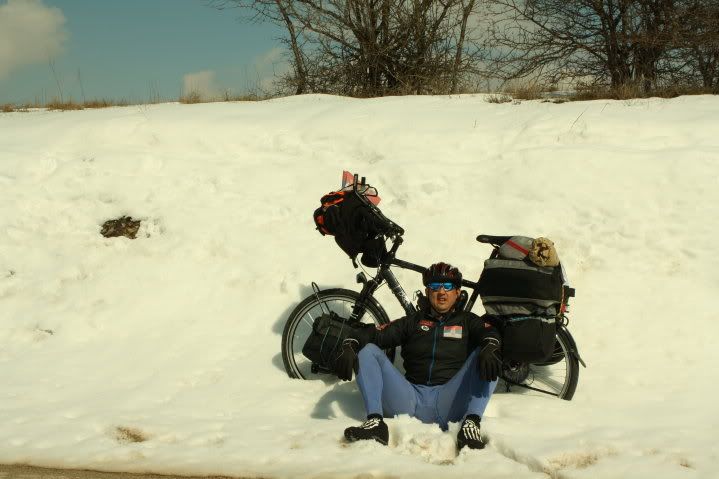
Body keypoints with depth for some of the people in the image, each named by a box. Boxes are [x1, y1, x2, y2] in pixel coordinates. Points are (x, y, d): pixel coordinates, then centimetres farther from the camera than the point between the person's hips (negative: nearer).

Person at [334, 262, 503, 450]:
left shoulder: (467, 321, 17)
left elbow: (490, 334, -4)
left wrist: (489, 350, -30)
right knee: (367, 350, -7)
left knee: (486, 359, -19)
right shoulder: (413, 321, 22)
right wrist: (349, 346, -12)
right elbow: (376, 334, 10)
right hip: (411, 399, 2)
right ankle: (375, 421, -27)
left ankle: (471, 423, -35)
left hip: (449, 402, -2)